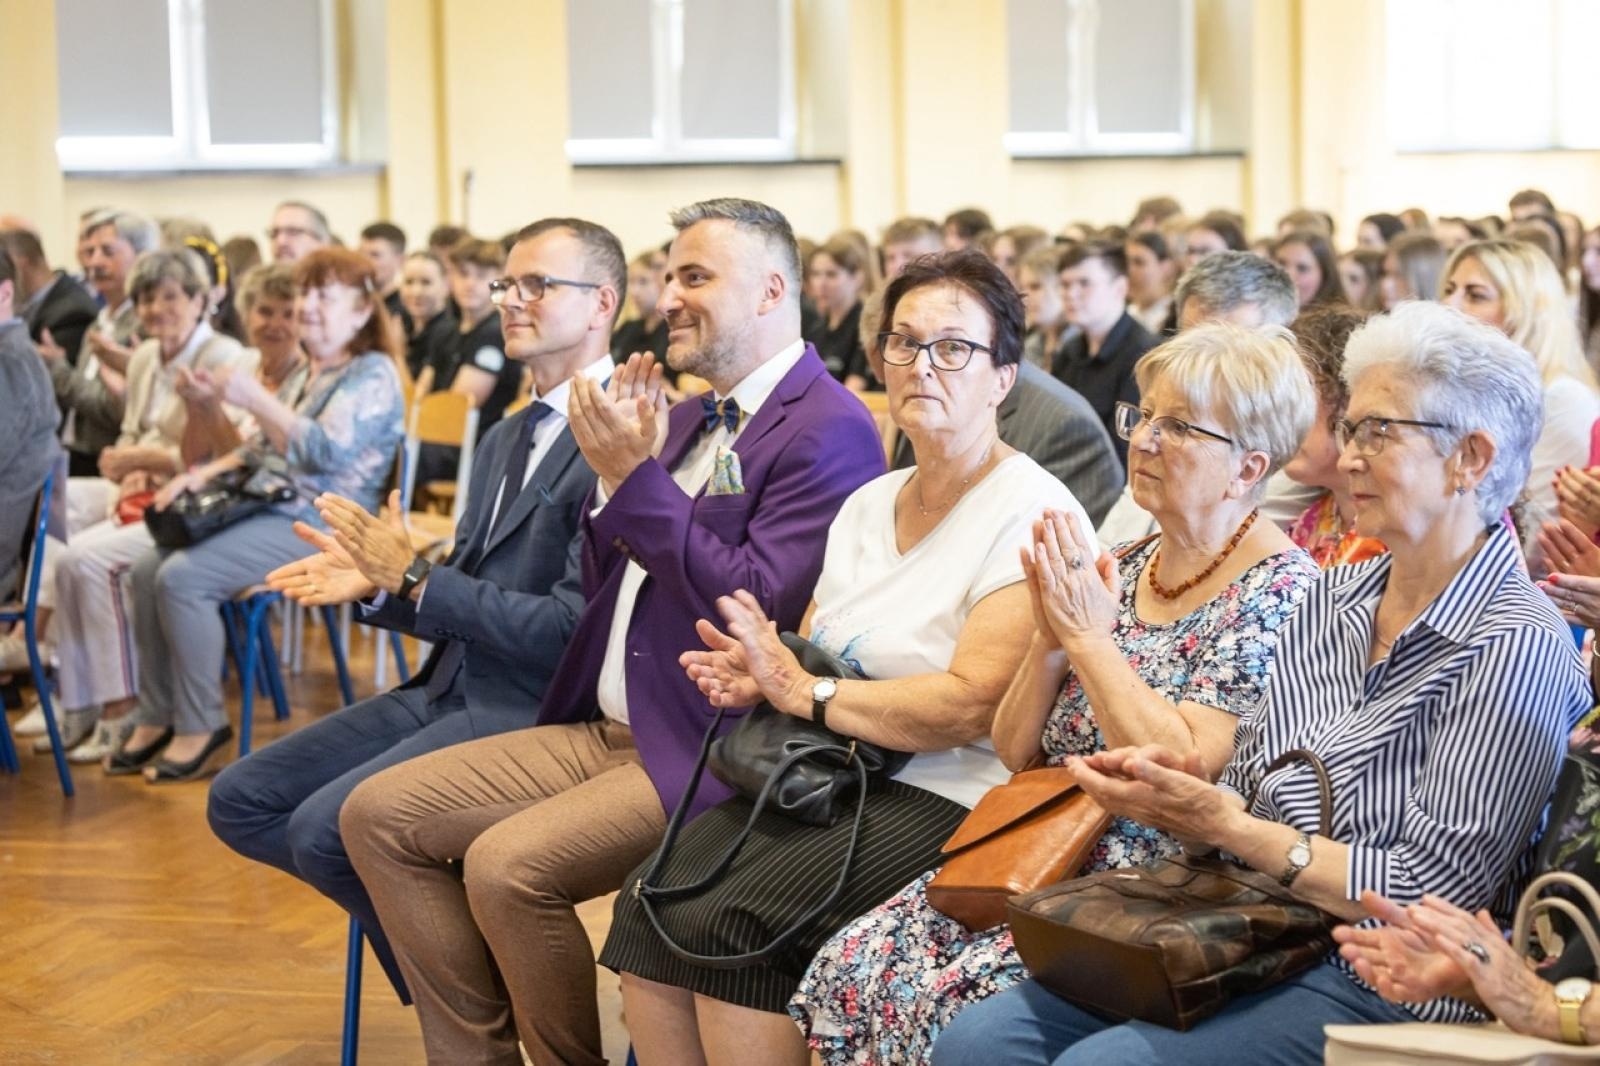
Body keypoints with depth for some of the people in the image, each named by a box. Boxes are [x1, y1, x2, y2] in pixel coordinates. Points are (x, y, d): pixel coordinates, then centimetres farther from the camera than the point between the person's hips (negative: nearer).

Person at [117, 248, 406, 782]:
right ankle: (157, 717, 1)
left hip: (319, 524, -9)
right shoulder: (309, 372, 19)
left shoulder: (373, 374, -9)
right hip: (272, 508, 9)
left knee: (183, 576, -24)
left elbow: (324, 451, -22)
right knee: (149, 569, -5)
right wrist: (208, 472, 9)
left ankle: (200, 730, -14)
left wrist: (255, 399, -26)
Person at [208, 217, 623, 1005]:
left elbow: (572, 628, -21)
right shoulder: (507, 438, 17)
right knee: (241, 801, 4)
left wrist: (413, 579, -19)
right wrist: (374, 583, -3)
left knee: (325, 826, -24)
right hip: (449, 692, 10)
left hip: (530, 712, -10)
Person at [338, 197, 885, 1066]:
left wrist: (637, 477, -18)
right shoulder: (692, 418, 16)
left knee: (505, 864, -28)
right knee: (380, 814, 1)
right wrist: (617, 467, 0)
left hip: (706, 753, -9)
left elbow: (761, 604, -22)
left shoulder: (828, 431, -11)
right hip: (607, 730, 9)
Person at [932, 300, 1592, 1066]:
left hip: (1380, 988, -7)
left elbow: (1432, 894, -16)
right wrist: (1175, 785, -8)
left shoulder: (1517, 649, -11)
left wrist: (1223, 825, -15)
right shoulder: (1334, 600, 13)